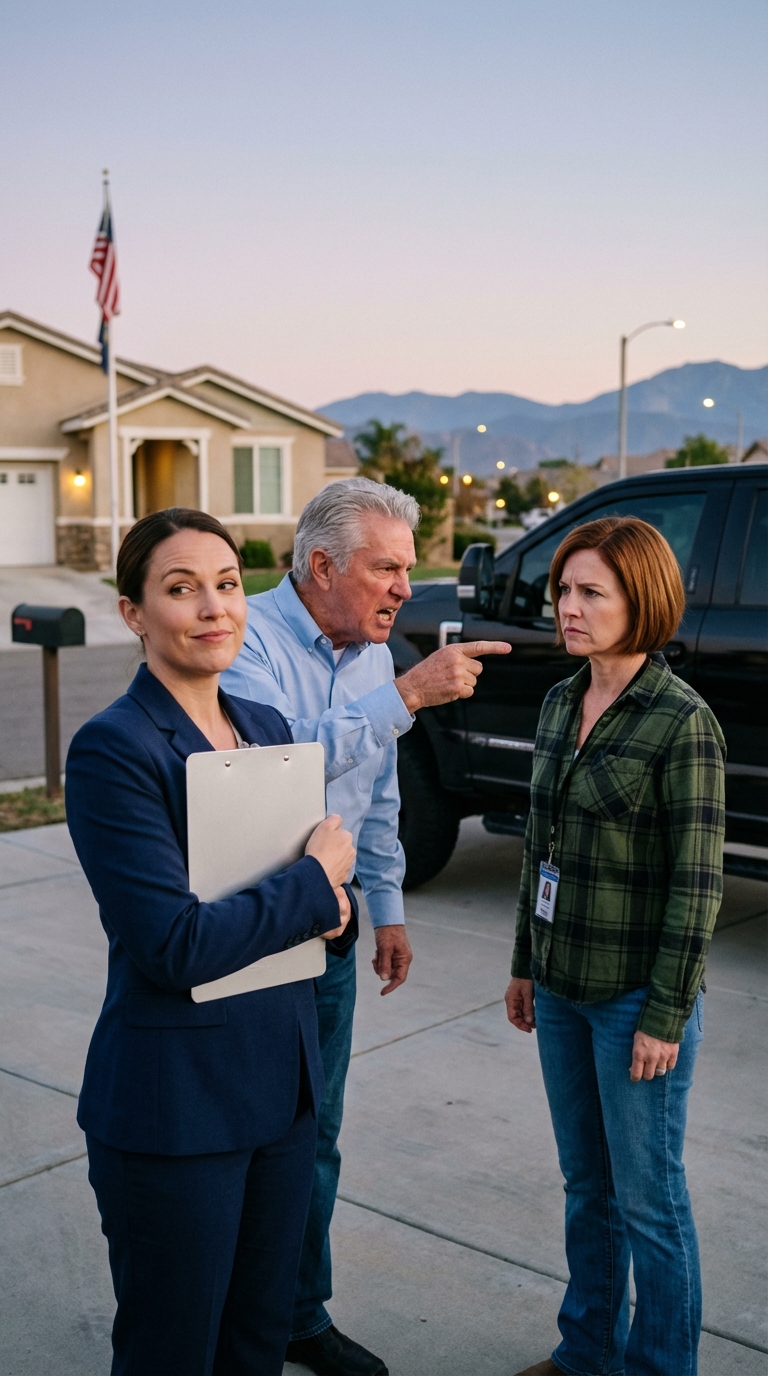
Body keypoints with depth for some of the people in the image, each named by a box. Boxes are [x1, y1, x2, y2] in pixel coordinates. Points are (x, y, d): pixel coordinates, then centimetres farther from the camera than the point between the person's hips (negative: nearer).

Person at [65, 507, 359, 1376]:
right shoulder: (113, 749, -17)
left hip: (283, 1078, 7)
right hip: (173, 1101, -7)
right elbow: (176, 945, -24)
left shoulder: (268, 729, 6)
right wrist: (316, 881, -14)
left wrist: (331, 908, -8)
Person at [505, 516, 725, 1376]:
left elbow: (697, 882, -15)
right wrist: (525, 964, 14)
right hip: (563, 988, 7)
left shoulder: (682, 722, -16)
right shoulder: (560, 703, 5)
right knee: (585, 1185, 20)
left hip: (636, 997, -7)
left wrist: (666, 1015, -15)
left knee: (646, 1199, 8)